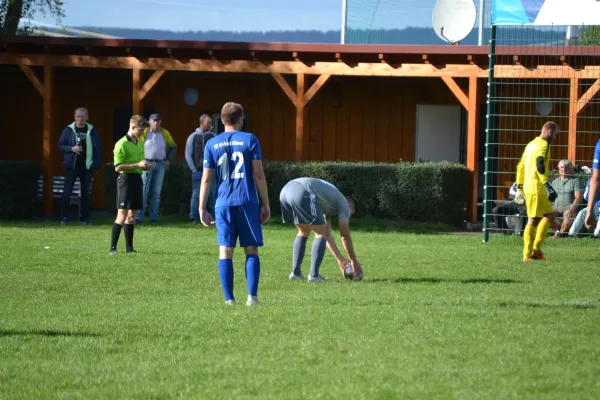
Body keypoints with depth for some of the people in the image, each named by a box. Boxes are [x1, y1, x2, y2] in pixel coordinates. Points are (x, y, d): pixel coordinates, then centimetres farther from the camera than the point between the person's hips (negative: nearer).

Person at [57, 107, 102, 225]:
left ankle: (84, 218, 12)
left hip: (86, 167, 1)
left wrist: (96, 163, -3)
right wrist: (71, 149, -18)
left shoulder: (92, 131, 4)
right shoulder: (69, 130, 0)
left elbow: (98, 148, 6)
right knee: (67, 193, -4)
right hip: (72, 166, -1)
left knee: (86, 193, 6)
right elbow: (60, 145, 1)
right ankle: (64, 217, 2)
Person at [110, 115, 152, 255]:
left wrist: (145, 166, 6)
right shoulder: (122, 144, -11)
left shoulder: (140, 144, 15)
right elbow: (118, 167, -15)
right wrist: (137, 165, -19)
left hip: (137, 179, 8)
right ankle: (113, 247, -9)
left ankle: (129, 247, 14)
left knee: (132, 215, 10)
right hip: (126, 179, -8)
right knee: (122, 214, -11)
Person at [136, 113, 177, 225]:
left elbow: (173, 147, 19)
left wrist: (168, 159, 7)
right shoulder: (144, 133, -2)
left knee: (156, 193, 4)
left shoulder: (165, 134, 7)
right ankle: (139, 217, -5)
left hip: (160, 165, 3)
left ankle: (153, 218, 7)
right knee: (143, 191, -6)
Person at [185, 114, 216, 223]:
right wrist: (194, 170, -5)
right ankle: (193, 218, -1)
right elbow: (188, 155, 0)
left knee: (212, 195, 3)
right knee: (196, 195, -3)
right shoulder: (193, 137, 1)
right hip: (198, 172, -3)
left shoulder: (213, 137, 8)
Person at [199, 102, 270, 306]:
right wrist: (265, 204, 4)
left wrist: (202, 209, 8)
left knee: (225, 251, 4)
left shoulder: (212, 144, 6)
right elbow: (259, 175, -3)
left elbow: (206, 179, 4)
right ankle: (252, 296, -3)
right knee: (251, 250, 6)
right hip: (248, 203, -1)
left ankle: (229, 299, 0)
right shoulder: (250, 140, 0)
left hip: (223, 204, 1)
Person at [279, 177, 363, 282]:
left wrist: (340, 259, 42)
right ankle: (314, 275, -2)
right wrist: (354, 261, 27)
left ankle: (295, 272, 21)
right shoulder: (344, 203, 18)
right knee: (321, 233, 6)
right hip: (302, 194, -9)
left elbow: (328, 235, 41)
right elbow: (345, 237, 18)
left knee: (304, 231, 27)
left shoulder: (329, 206, 40)